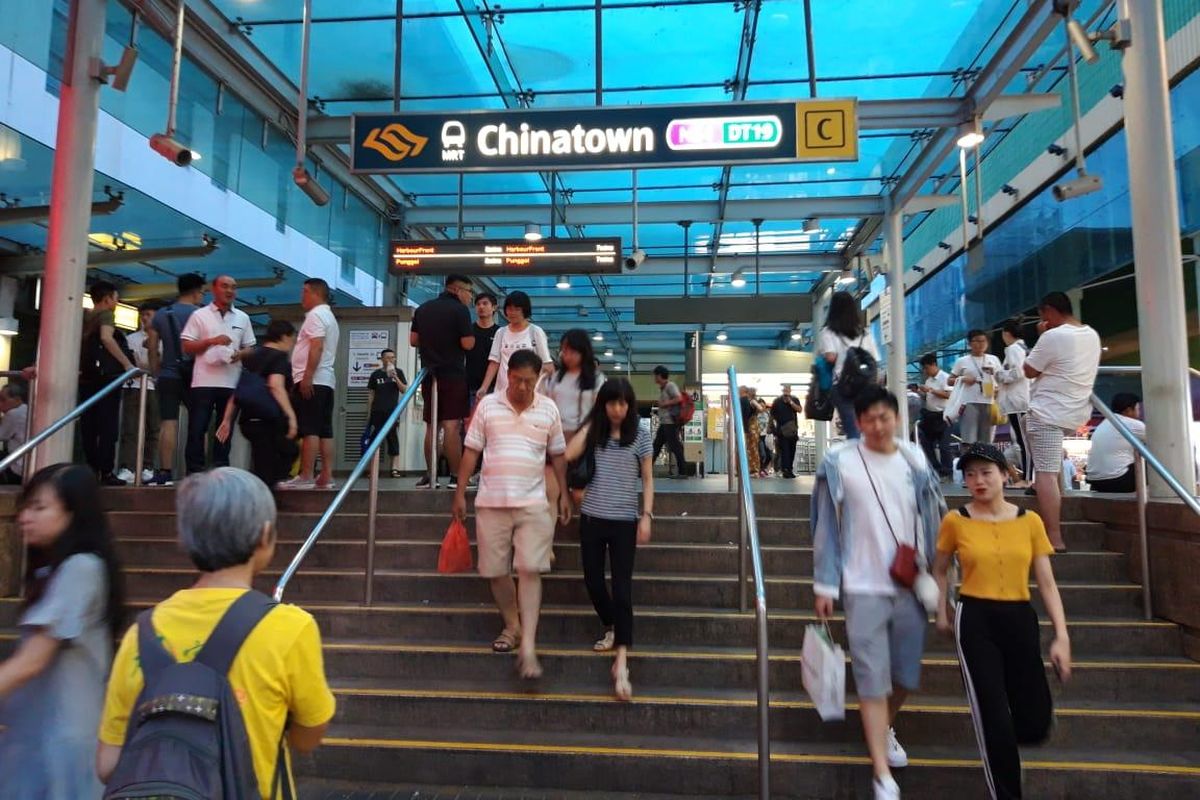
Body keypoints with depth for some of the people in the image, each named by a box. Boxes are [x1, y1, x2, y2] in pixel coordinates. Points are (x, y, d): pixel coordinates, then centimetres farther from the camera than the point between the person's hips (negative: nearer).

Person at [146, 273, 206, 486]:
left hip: (168, 375, 3)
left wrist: (156, 375, 16)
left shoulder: (160, 314, 10)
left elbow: (152, 349, 10)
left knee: (168, 424, 0)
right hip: (192, 376, -3)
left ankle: (165, 472, -3)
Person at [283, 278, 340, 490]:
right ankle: (326, 477, 5)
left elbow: (316, 348, -19)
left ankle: (306, 477, -12)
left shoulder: (315, 315, -7)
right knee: (324, 431, 5)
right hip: (325, 380, 10)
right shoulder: (329, 316, 25)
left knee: (309, 430, -11)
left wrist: (307, 377, -23)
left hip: (312, 380, -10)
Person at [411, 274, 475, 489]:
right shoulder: (460, 310, -8)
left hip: (429, 374, 6)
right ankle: (455, 476, -6)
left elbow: (413, 340, 14)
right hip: (453, 374, -6)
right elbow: (468, 343, -13)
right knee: (452, 425, -7)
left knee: (432, 425, 10)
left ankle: (430, 475, 12)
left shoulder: (423, 309, 12)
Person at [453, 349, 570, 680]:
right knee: (496, 570, 9)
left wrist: (564, 493, 8)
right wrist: (460, 493, 3)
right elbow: (471, 451, 4)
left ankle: (528, 647, -6)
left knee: (530, 570, -8)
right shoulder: (487, 405, 1)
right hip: (491, 502, 1)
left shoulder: (548, 409, 3)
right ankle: (512, 625, 32)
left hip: (533, 503, -1)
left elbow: (557, 454, 11)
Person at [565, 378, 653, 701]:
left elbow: (647, 479, 2)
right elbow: (569, 454, -12)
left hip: (624, 520, -3)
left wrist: (646, 515, -9)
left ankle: (621, 663, -8)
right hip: (592, 517, 3)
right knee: (593, 581, 10)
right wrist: (591, 421, -6)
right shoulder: (593, 432, 4)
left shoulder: (640, 435, -1)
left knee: (622, 587, -7)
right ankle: (611, 629, 37)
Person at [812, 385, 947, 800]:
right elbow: (827, 527, -5)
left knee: (907, 675, 16)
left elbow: (935, 522, 8)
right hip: (863, 587, -3)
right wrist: (824, 585, -5)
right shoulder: (839, 464, -9)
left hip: (911, 585, 3)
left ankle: (884, 727, 45)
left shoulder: (916, 462, 1)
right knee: (872, 679, 0)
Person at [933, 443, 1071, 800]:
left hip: (1020, 619, 3)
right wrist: (942, 614, 3)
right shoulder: (955, 520, -3)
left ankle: (998, 742, 42)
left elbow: (1047, 583, 3)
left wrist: (1062, 636, -3)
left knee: (1036, 724, 7)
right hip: (974, 620, -2)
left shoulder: (1030, 521, 2)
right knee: (994, 718, -3)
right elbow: (940, 571, 11)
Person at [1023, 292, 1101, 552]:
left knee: (1046, 473, -11)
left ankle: (1055, 539, -15)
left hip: (1049, 413, -9)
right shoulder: (1092, 335, 11)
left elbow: (1029, 371, -7)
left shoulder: (1053, 336, -16)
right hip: (1077, 412, 9)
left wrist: (1042, 336, 1)